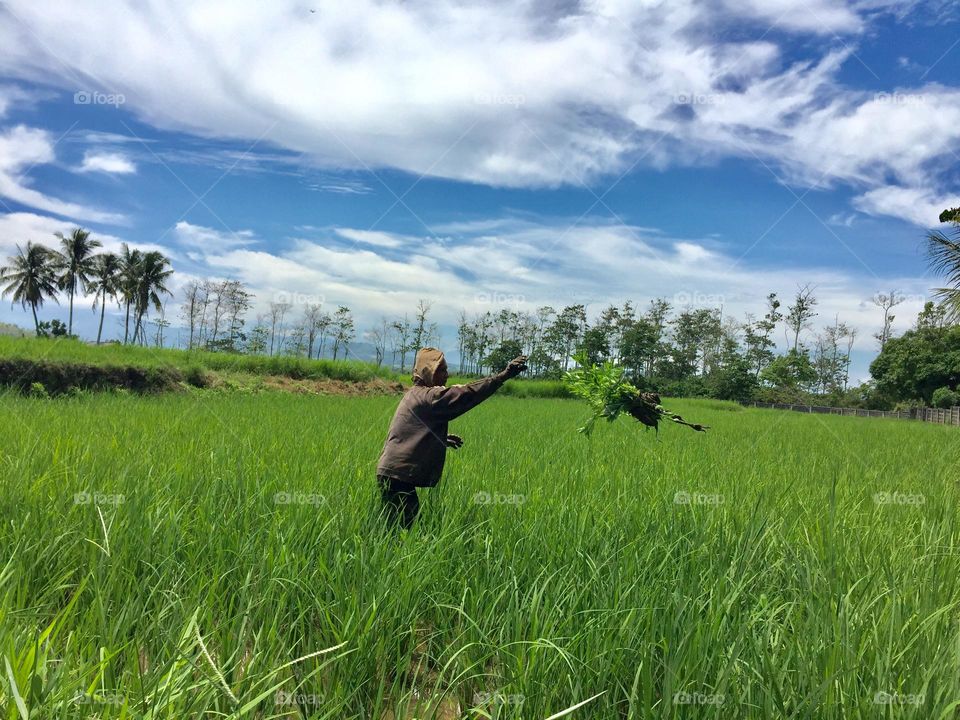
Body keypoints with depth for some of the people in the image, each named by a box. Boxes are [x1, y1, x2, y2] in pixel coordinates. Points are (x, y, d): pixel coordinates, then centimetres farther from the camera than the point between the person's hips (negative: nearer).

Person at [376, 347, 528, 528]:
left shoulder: (415, 395, 16)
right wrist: (504, 374, -26)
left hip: (393, 473, 10)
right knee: (405, 526, -7)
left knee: (407, 525, 12)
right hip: (397, 477, -10)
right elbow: (467, 393, -24)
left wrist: (443, 440, 14)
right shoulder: (426, 396, -14)